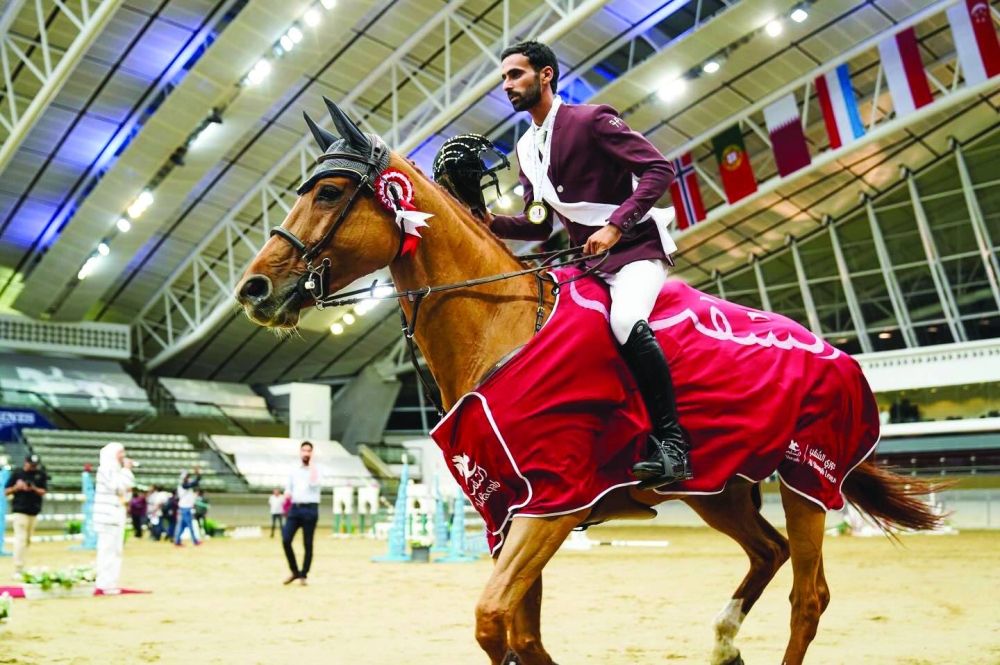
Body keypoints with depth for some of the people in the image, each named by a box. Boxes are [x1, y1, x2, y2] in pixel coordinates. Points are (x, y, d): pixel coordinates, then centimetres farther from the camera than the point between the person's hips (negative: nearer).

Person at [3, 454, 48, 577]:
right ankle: (18, 569, -15)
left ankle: (22, 567, 17)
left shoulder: (41, 474, 6)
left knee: (28, 540, 9)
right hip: (19, 511, -4)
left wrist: (34, 488, -18)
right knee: (20, 539, -13)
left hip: (34, 512, 4)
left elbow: (43, 492, 1)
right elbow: (6, 491, 4)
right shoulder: (17, 474, 0)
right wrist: (16, 487, -15)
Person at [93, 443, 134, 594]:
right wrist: (126, 470, -14)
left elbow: (124, 488, 21)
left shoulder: (115, 468, 17)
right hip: (108, 515, -10)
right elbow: (118, 487, -20)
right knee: (107, 548, -7)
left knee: (115, 549, 11)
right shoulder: (106, 468, -12)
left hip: (117, 514, 10)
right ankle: (106, 584, -5)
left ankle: (107, 582, 17)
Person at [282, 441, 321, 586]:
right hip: (295, 508, 4)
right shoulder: (294, 472, 18)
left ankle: (303, 575, 10)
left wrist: (311, 463, -9)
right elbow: (288, 489, 23)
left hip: (310, 509, -4)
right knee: (286, 540, -7)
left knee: (307, 544, -1)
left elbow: (314, 483, -17)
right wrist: (287, 493, -2)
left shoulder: (316, 469, 4)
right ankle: (294, 571, 10)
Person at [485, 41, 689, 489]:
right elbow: (539, 225, 16)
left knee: (625, 321, -35)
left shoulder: (590, 120, -8)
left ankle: (672, 442, -28)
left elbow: (660, 169, -16)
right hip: (587, 260, 9)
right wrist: (492, 223, -3)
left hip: (635, 248, -9)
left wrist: (615, 226, -25)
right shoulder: (526, 149, 14)